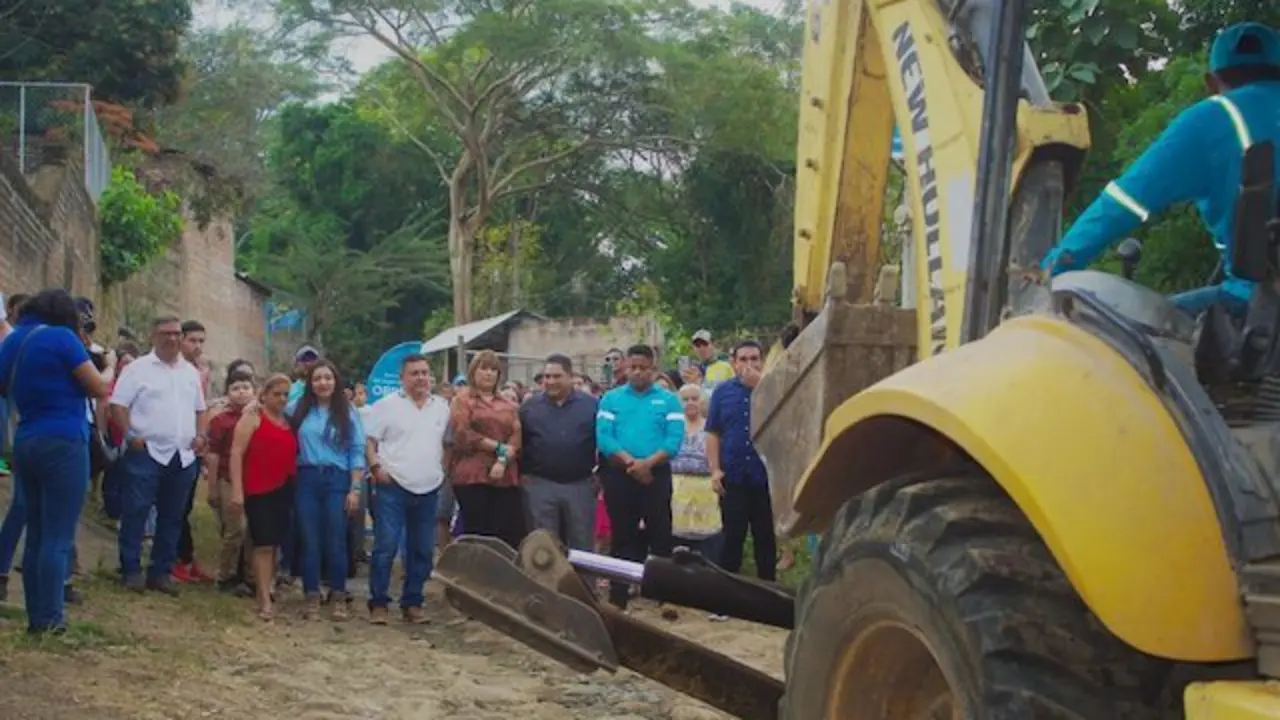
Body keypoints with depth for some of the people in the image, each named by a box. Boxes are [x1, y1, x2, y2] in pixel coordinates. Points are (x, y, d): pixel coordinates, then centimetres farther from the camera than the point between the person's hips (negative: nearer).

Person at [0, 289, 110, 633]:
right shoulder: (61, 337, -8)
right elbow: (100, 389, -5)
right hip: (63, 444, -7)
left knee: (36, 534, 11)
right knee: (57, 537, -5)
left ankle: (36, 616, 11)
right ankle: (50, 619, -6)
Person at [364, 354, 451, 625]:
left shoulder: (442, 408, 11)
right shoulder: (387, 405, -2)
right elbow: (369, 440, -3)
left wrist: (443, 470, 6)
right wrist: (376, 467, -15)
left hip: (429, 490, 5)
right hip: (394, 487, -4)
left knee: (422, 550, 8)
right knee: (385, 547, -7)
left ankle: (412, 603, 17)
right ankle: (378, 604, 0)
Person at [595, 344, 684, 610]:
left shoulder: (668, 400, 5)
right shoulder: (611, 399, 7)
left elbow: (674, 439, -6)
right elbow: (603, 437, -4)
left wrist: (648, 463, -18)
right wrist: (630, 462, -17)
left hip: (656, 475, -1)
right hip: (618, 475, 1)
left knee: (660, 534, -1)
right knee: (622, 535, 7)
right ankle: (618, 596, 13)